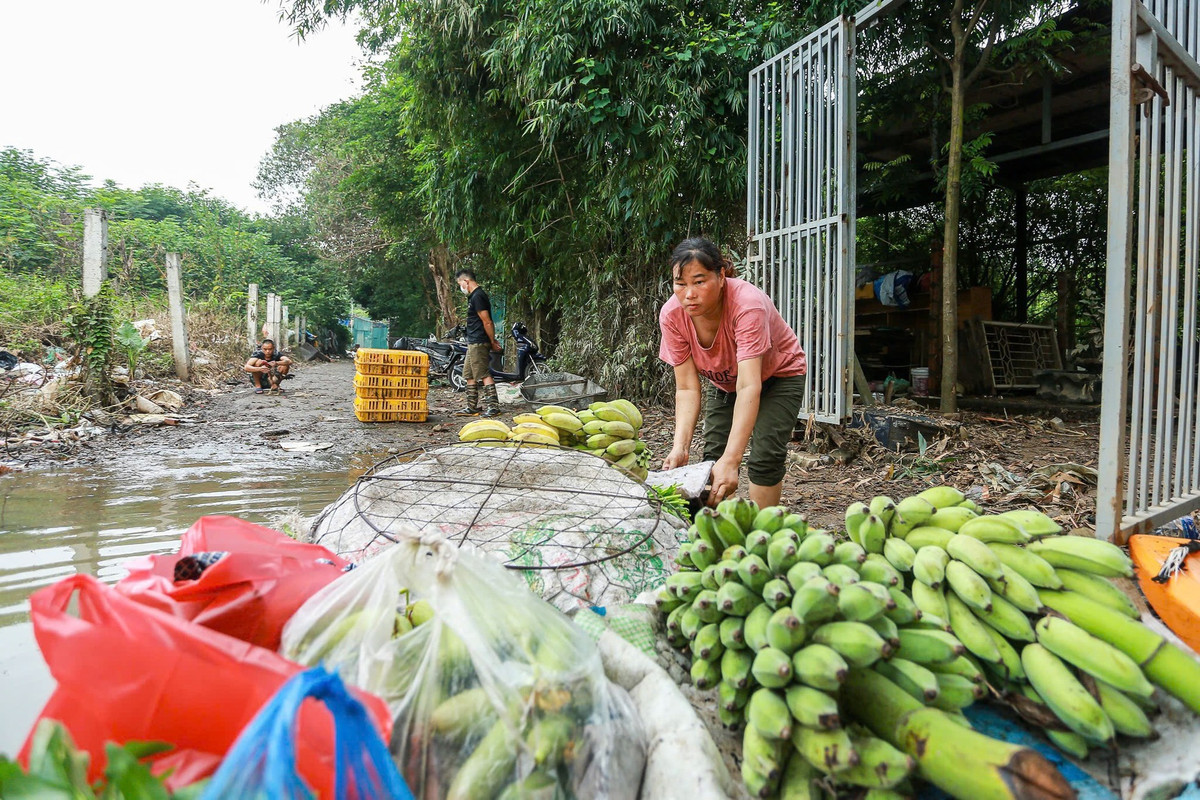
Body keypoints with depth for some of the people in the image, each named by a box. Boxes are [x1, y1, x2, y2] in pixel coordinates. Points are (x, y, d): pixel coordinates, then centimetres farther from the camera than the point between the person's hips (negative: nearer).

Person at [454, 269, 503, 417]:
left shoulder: (477, 296, -15)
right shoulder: (474, 296, 18)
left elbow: (487, 322, -18)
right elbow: (487, 322, 18)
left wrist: (492, 341, -11)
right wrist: (493, 340, 14)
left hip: (479, 343, -11)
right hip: (473, 343, 11)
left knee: (484, 374, -9)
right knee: (469, 375, 14)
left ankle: (493, 406, -6)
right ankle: (471, 407, 20)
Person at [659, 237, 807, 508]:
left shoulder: (747, 305, -39)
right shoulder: (672, 315, -26)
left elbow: (749, 387, -46)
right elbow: (687, 388, -25)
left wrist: (731, 460, -55)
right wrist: (680, 448, -40)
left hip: (779, 375, -4)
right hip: (724, 381, 4)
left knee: (765, 457, -17)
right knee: (713, 456, -4)